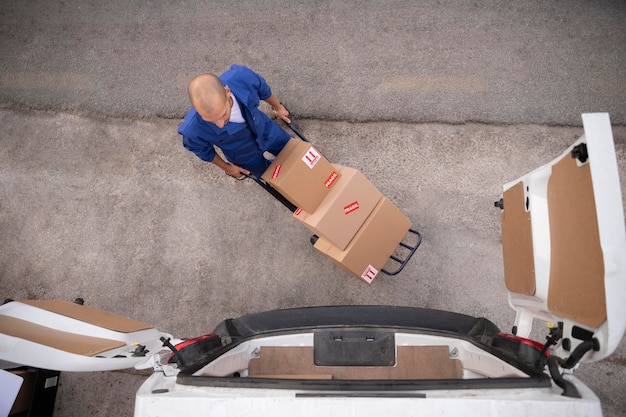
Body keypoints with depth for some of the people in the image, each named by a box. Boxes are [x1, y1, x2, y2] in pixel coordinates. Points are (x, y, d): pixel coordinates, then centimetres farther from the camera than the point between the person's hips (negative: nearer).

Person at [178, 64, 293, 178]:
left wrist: (277, 107, 8)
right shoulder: (193, 130, -43)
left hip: (265, 130, 2)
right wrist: (227, 167, 1)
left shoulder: (242, 76, -40)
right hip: (245, 155, -2)